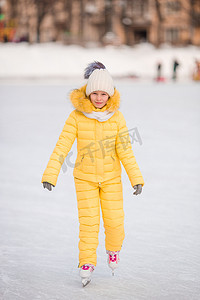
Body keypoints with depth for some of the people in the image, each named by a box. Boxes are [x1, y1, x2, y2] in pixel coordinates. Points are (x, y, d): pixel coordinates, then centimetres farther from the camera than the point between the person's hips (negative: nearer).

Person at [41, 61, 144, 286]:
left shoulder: (116, 117, -8)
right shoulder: (77, 116, -12)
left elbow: (125, 150, -8)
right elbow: (62, 146, -15)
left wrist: (136, 178, -14)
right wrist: (50, 175, -23)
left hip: (111, 177, 1)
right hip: (85, 178, -1)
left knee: (114, 220, 2)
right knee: (88, 221, -5)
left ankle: (113, 249, 32)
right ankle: (87, 263, 8)